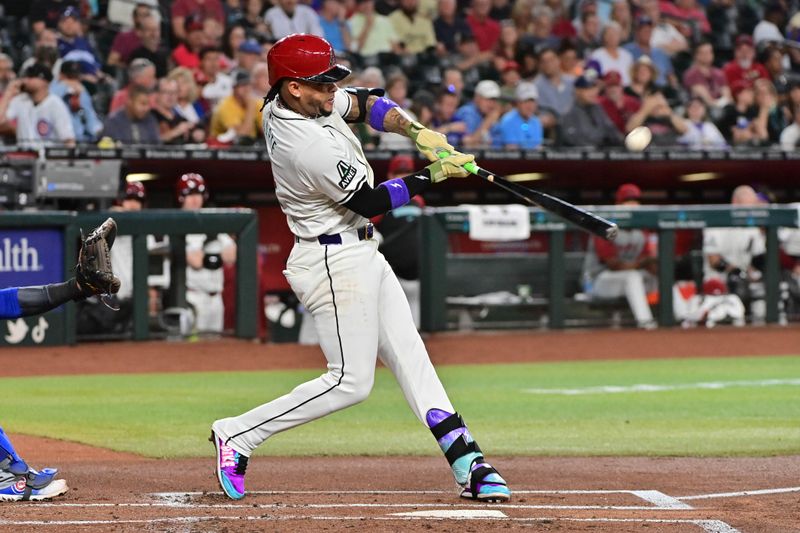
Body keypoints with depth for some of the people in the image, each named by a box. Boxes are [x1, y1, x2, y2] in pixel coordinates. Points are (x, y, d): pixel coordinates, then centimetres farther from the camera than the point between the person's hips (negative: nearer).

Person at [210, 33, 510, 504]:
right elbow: (369, 202, -17)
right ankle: (238, 435, 1)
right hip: (337, 263, -10)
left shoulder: (283, 104, -1)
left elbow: (365, 104, 11)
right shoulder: (313, 147, -28)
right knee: (351, 381, -6)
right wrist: (432, 176, -8)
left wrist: (417, 131, -6)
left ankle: (468, 464, 6)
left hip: (361, 253, 10)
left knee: (410, 356, 7)